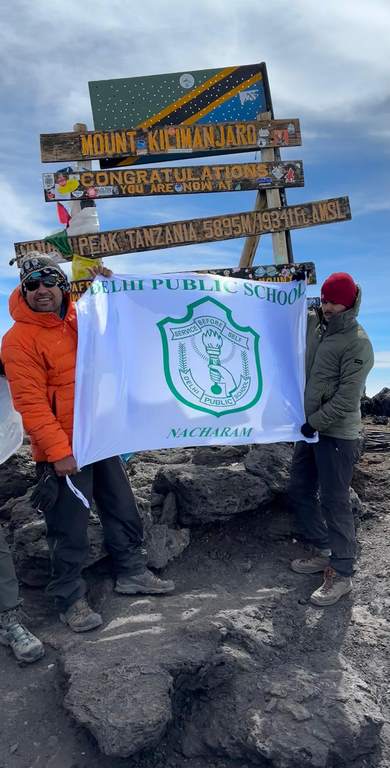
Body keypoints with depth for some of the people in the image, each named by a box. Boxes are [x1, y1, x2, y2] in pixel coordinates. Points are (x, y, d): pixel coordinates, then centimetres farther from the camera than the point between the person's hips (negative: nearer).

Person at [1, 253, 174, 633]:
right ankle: (70, 599, 23)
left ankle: (131, 572, 37)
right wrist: (58, 451, -23)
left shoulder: (81, 320, 7)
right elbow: (31, 402, -18)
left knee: (123, 510, 18)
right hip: (63, 451, -7)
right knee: (70, 530, 4)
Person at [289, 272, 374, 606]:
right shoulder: (313, 325, 5)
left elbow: (347, 400, -19)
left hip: (337, 435, -8)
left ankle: (342, 575, 12)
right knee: (300, 491, 16)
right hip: (310, 429, 8)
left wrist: (314, 422, -16)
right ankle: (323, 552, 34)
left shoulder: (357, 343, -15)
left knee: (334, 502, -2)